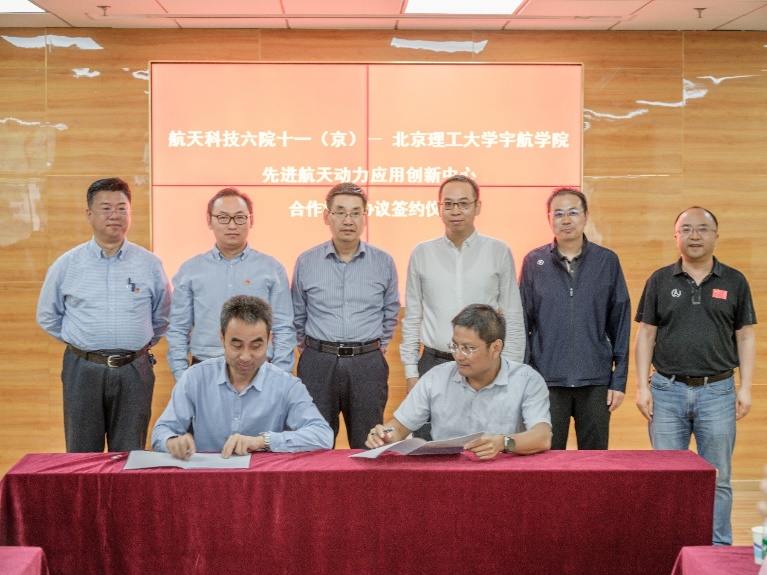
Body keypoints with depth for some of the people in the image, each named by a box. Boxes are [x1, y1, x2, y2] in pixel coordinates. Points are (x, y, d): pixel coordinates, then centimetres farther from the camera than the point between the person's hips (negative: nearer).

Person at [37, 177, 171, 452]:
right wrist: (81, 340, 9)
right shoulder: (66, 265, 4)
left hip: (134, 369, 0)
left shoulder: (149, 264, 5)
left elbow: (162, 318, 15)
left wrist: (139, 343, 8)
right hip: (83, 369, 0)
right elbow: (47, 317, 15)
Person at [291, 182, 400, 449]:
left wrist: (377, 346, 11)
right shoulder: (306, 262, 3)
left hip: (368, 365, 0)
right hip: (318, 365, 0)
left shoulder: (384, 262, 4)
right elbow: (297, 316, 14)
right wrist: (310, 349, 12)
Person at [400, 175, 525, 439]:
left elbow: (514, 319, 5)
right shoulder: (422, 254, 7)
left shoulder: (499, 252, 4)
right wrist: (411, 372, 4)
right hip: (434, 365, 1)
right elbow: (411, 319, 10)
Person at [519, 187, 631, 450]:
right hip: (547, 382, 0)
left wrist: (619, 379, 0)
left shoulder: (607, 261, 4)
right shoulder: (534, 262, 4)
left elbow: (620, 324, 5)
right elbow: (522, 324, 5)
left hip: (595, 383, 0)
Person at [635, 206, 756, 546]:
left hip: (717, 391, 0)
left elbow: (745, 336, 5)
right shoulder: (659, 281, 5)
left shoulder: (734, 282, 5)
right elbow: (646, 334, 5)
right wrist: (642, 386, -2)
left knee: (717, 479, 6)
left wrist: (745, 388, -2)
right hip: (668, 390, 0)